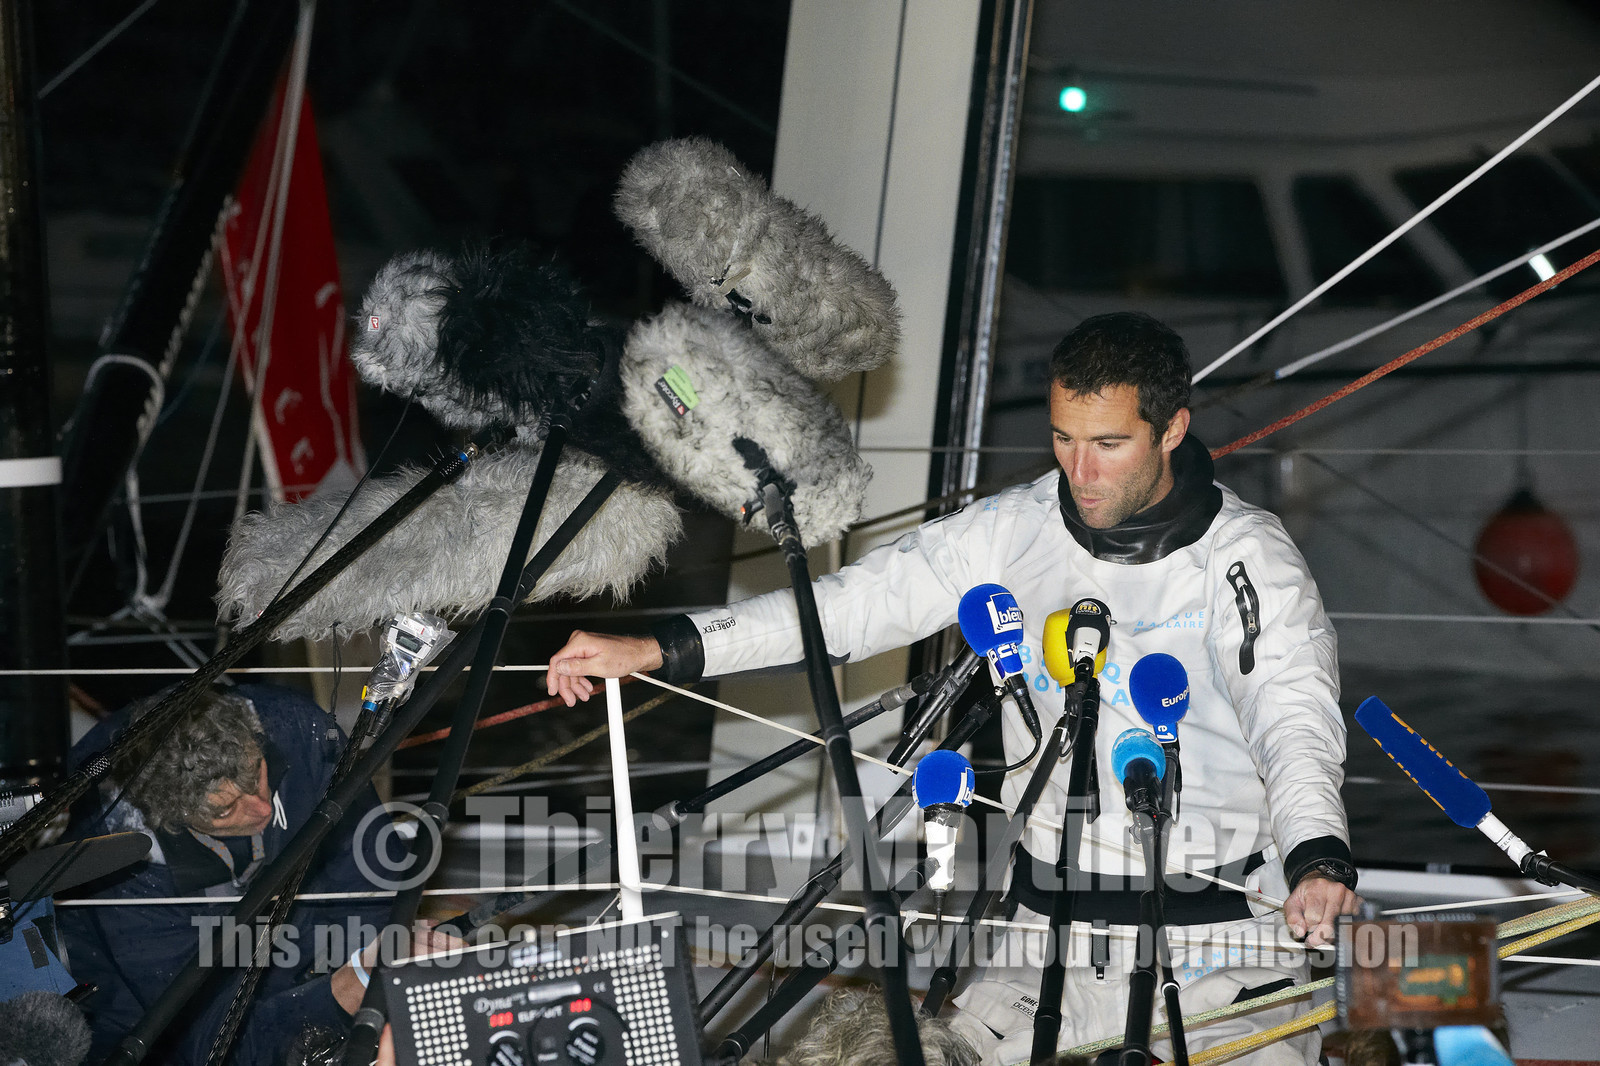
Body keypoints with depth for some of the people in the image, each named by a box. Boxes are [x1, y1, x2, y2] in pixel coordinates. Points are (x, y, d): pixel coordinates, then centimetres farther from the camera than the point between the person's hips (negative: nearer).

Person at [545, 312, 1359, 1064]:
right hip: (1049, 931, 4)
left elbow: (1295, 717, -20)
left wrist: (1317, 861, -41)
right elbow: (854, 604, 4)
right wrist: (661, 650, -5)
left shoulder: (1248, 561, -8)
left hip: (1220, 936, -4)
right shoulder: (1014, 530, 3)